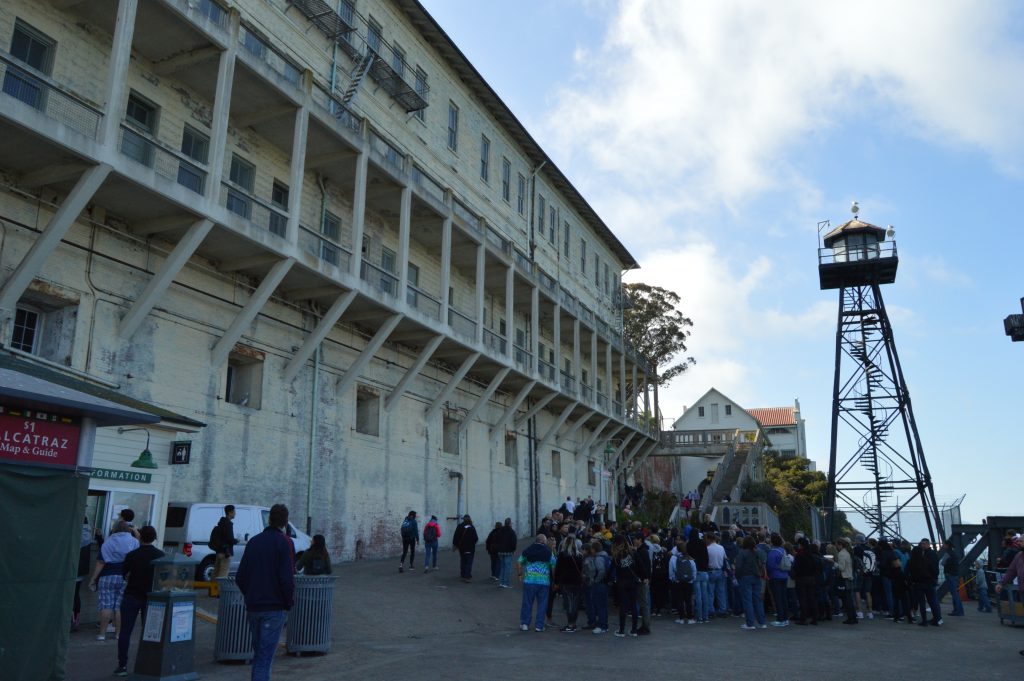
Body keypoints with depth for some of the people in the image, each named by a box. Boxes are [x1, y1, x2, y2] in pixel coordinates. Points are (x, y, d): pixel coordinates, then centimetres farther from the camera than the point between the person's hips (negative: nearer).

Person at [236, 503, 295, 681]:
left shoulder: (253, 541, 10)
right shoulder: (284, 542, -9)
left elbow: (240, 577, 11)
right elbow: (287, 578, -17)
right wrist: (288, 603, -5)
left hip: (253, 607, 6)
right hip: (275, 608, -6)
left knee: (258, 652, 20)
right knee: (265, 655, -3)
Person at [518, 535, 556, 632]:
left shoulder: (527, 550, 6)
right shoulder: (548, 552, 0)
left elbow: (520, 562, 8)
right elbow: (554, 566, -1)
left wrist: (520, 574, 19)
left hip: (529, 580, 2)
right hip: (544, 581, -1)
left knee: (527, 602, 10)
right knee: (542, 603, 7)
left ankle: (524, 623, 13)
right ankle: (539, 625, 8)